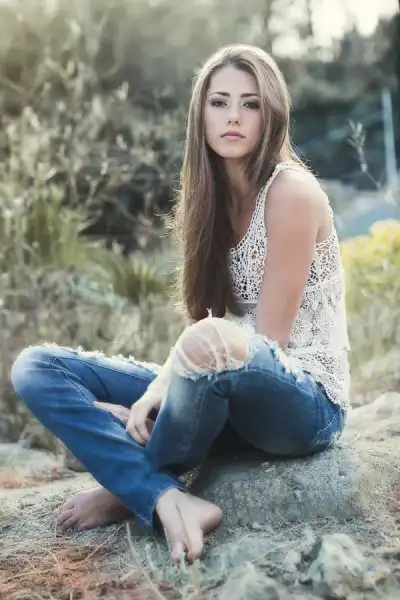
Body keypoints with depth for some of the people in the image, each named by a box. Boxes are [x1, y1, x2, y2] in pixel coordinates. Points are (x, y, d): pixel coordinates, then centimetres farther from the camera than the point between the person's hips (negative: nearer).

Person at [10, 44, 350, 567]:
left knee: (212, 345, -42)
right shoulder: (213, 196, 8)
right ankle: (167, 498, -22)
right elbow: (204, 320, 4)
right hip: (228, 391, 7)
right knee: (35, 367, -3)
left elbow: (268, 341, -15)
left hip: (304, 402, -6)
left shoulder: (292, 190, -13)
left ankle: (132, 484, -11)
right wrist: (159, 387, -13)